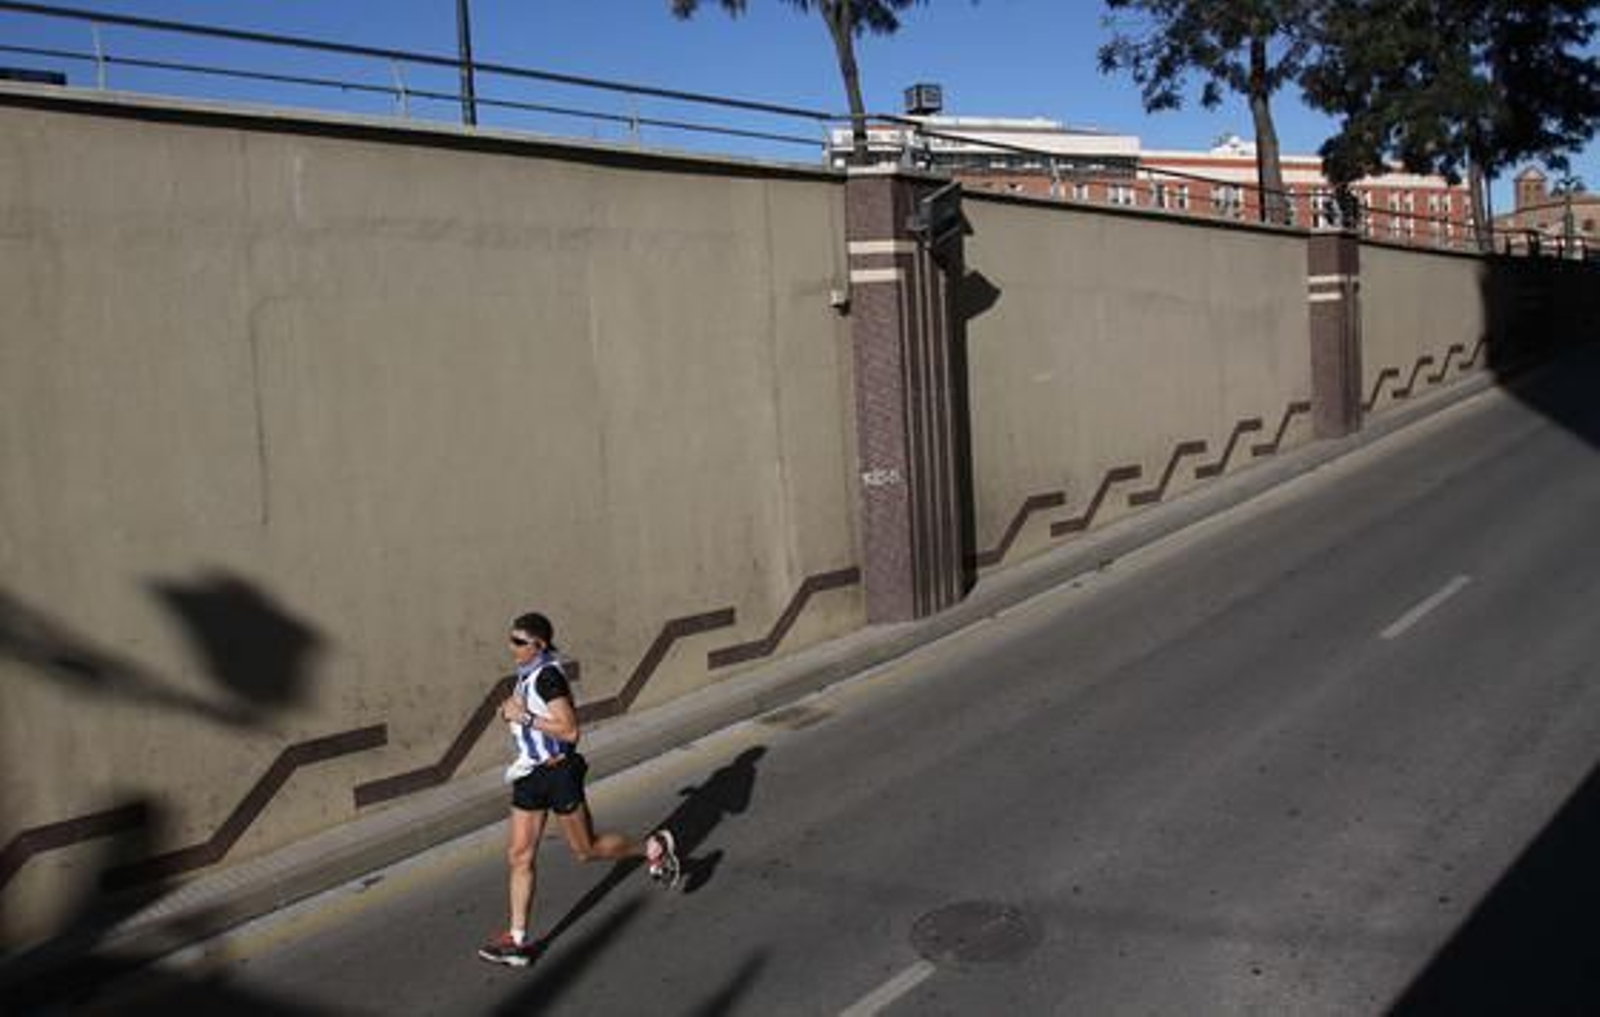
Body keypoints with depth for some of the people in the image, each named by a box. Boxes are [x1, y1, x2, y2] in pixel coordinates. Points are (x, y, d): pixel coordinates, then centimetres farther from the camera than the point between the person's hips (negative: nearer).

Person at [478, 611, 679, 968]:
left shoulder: (547, 676, -21)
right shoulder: (527, 673, 7)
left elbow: (570, 730, -25)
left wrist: (525, 716, -24)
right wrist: (512, 708, 9)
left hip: (558, 773, -9)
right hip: (530, 773, 9)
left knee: (586, 850, 7)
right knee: (519, 856, 6)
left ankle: (653, 848, 28)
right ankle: (518, 941, 12)